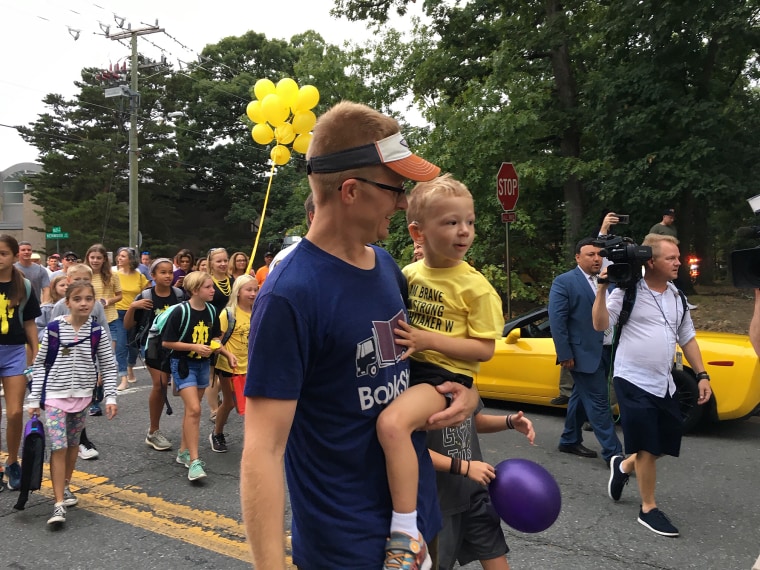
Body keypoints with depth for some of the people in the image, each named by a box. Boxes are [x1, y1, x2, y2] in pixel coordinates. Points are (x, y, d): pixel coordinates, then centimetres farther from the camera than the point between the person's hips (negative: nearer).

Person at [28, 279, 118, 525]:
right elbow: (39, 364, -1)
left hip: (82, 395, 2)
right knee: (58, 447, -8)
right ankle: (59, 504, -3)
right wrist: (34, 399, -2)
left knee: (73, 444, 14)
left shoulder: (97, 331, -4)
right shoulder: (53, 329, -8)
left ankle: (64, 487, 34)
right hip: (55, 395, -2)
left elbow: (108, 366, 1)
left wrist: (110, 397, -5)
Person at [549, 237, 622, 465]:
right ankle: (613, 453, 2)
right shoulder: (564, 282, -9)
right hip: (584, 353, -7)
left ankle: (569, 441, 31)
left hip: (606, 352, 7)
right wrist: (565, 354, -16)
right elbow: (556, 320, -13)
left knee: (582, 397, 18)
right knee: (599, 402, -4)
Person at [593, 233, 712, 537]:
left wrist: (702, 375, 9)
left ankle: (623, 466, 39)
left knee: (665, 445, 13)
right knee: (648, 448, 1)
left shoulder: (677, 296, 8)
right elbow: (600, 325, -17)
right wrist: (602, 287, -26)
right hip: (633, 381, -6)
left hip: (664, 383, 7)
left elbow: (687, 337, 15)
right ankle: (648, 509, 19)